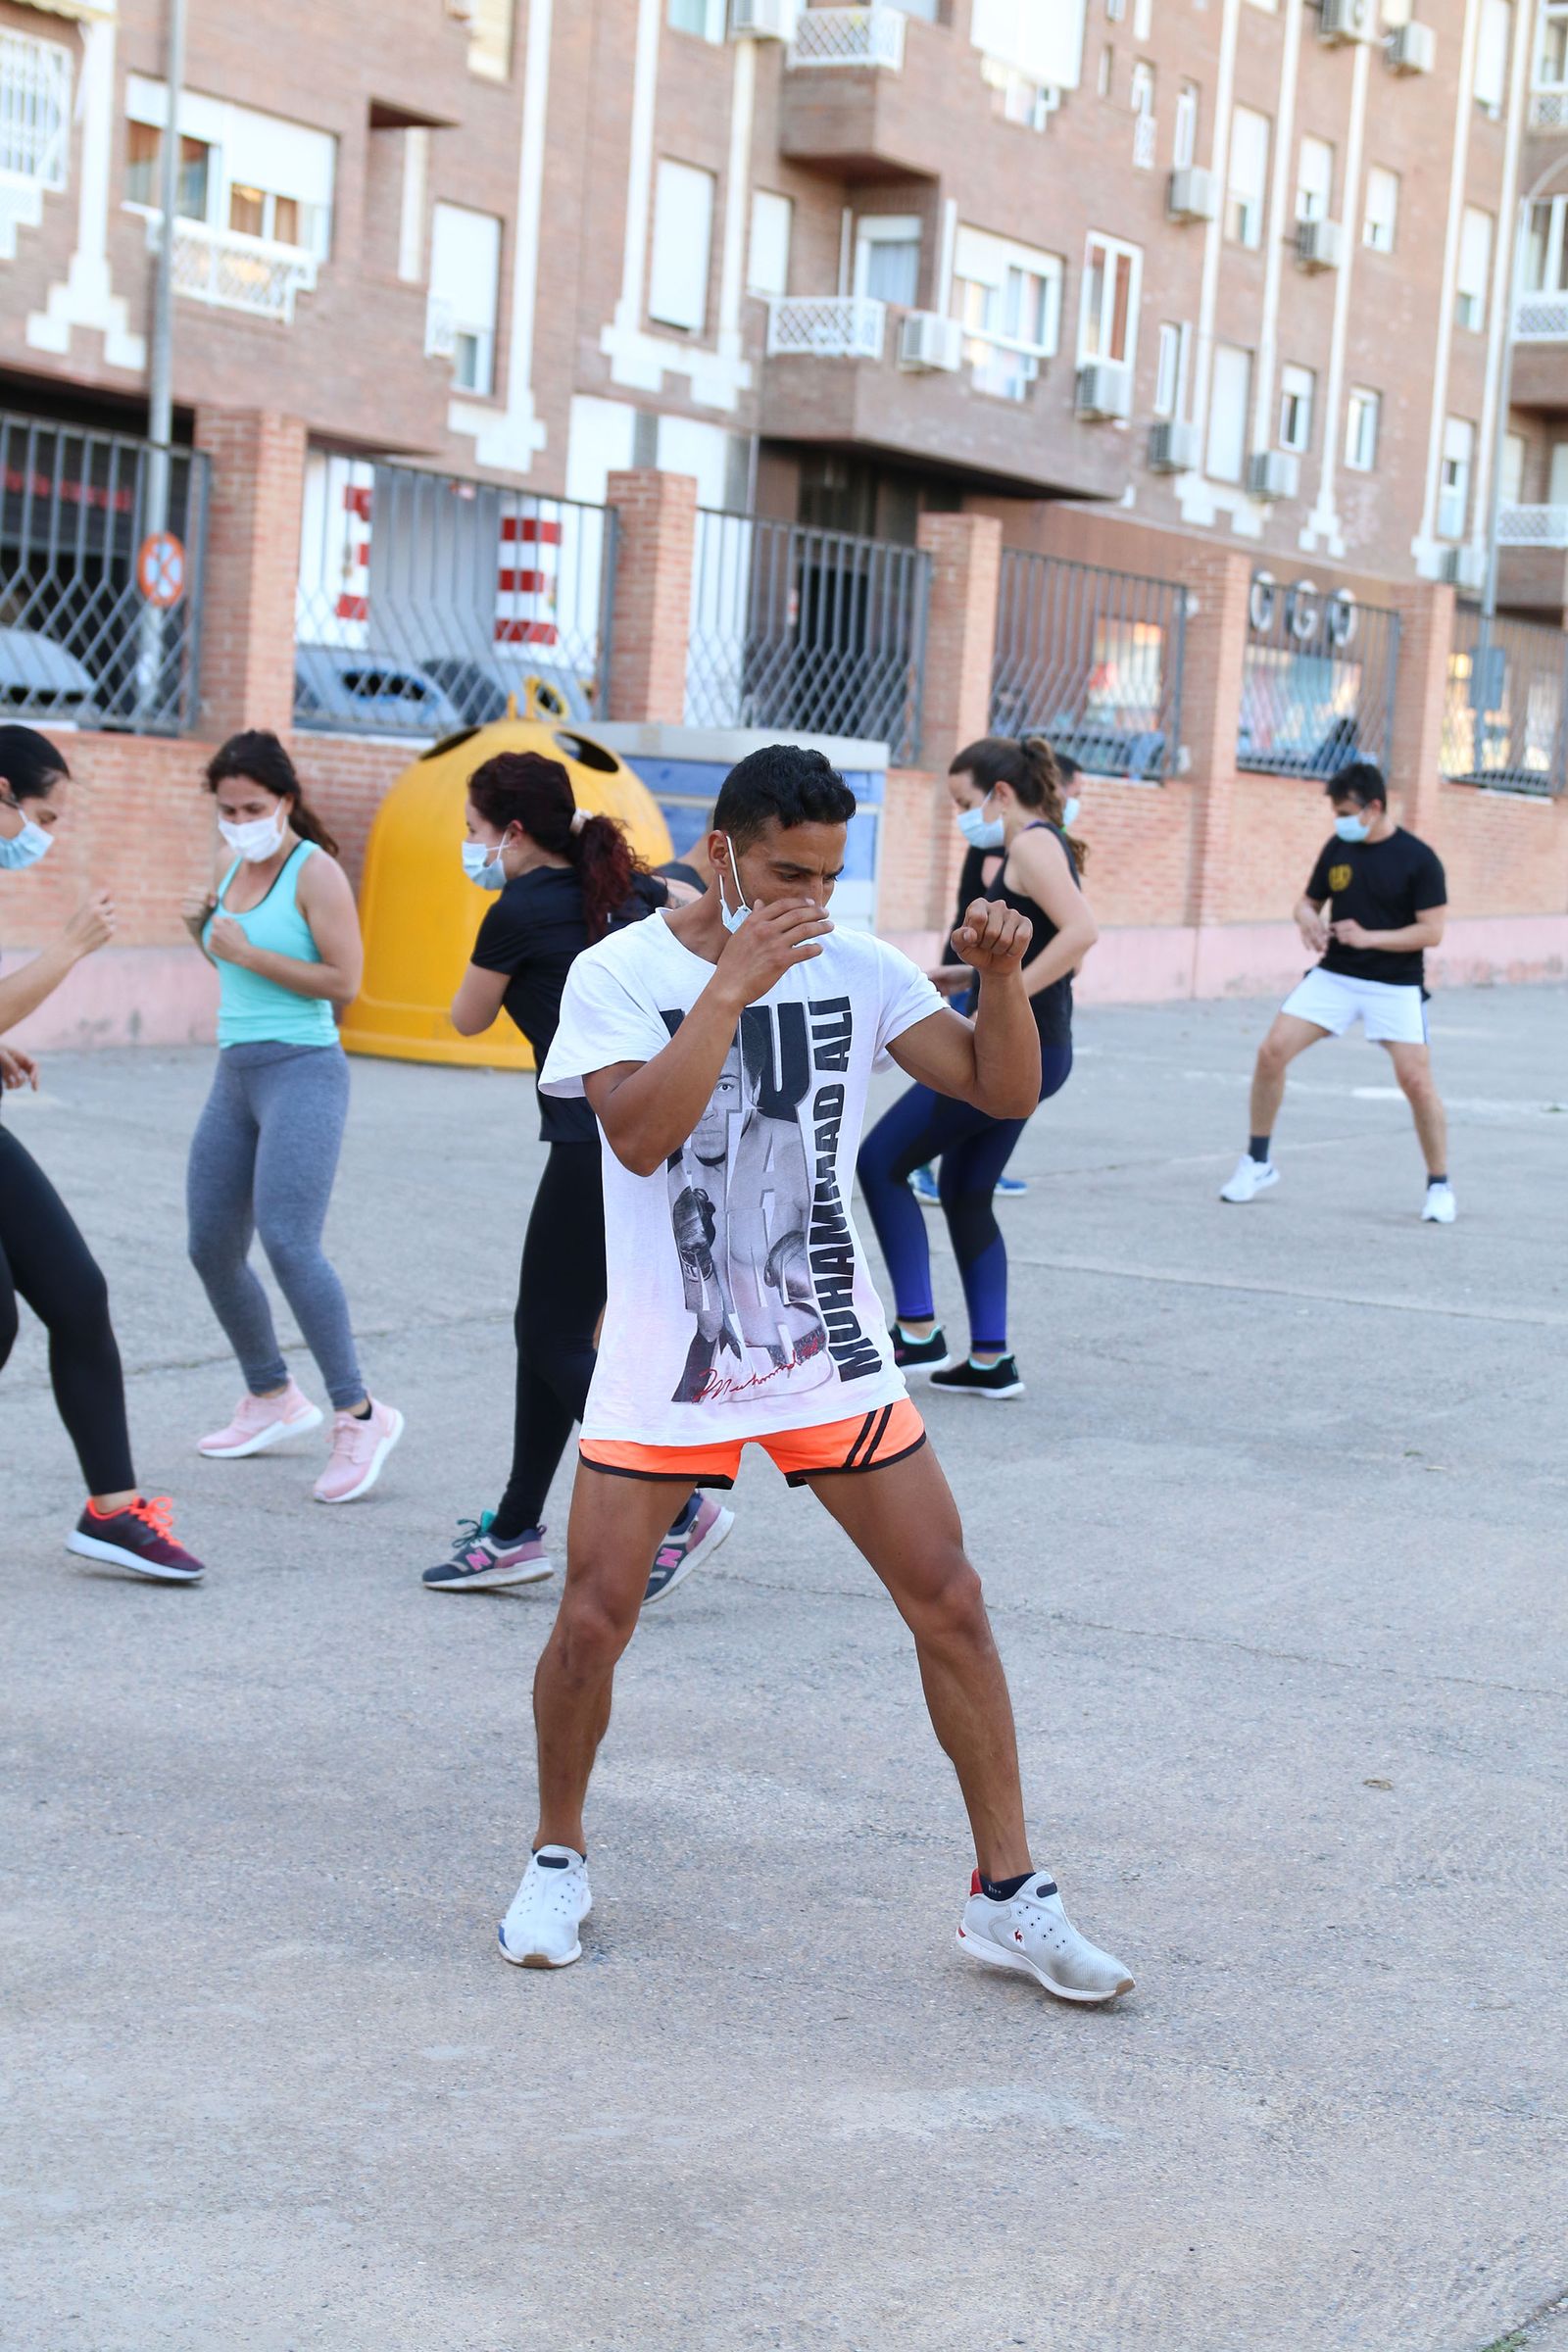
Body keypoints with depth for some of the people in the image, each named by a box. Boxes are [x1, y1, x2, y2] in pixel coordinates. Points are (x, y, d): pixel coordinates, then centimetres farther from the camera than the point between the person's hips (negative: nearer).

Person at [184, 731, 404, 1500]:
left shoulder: (314, 871, -8)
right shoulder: (238, 869, 14)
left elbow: (343, 981, -15)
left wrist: (247, 952, -16)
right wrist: (206, 935, 6)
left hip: (302, 1070, -8)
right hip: (236, 1071, 9)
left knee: (288, 1242, -21)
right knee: (212, 1248, 9)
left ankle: (359, 1415, -15)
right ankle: (273, 1399, 27)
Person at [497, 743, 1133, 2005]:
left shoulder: (858, 967, 1)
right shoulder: (619, 974, -7)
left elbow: (1004, 1090, 1)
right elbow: (641, 1134, -22)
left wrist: (1004, 975, -16)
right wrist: (734, 981, -25)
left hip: (830, 1352, 3)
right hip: (665, 1360, -2)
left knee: (950, 1600, -1)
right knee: (593, 1618, -3)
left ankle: (1009, 1893, 11)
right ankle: (559, 1859, 23)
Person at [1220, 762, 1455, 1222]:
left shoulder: (1418, 859, -11)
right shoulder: (1337, 849, 4)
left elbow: (1431, 930, -13)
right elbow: (1309, 901, 15)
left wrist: (1369, 937, -22)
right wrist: (1308, 921, -9)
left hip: (1395, 986, -4)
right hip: (1334, 977, 4)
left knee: (1416, 1081, -11)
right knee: (1272, 1051, -7)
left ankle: (1439, 1187, 7)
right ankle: (1258, 1163, 8)